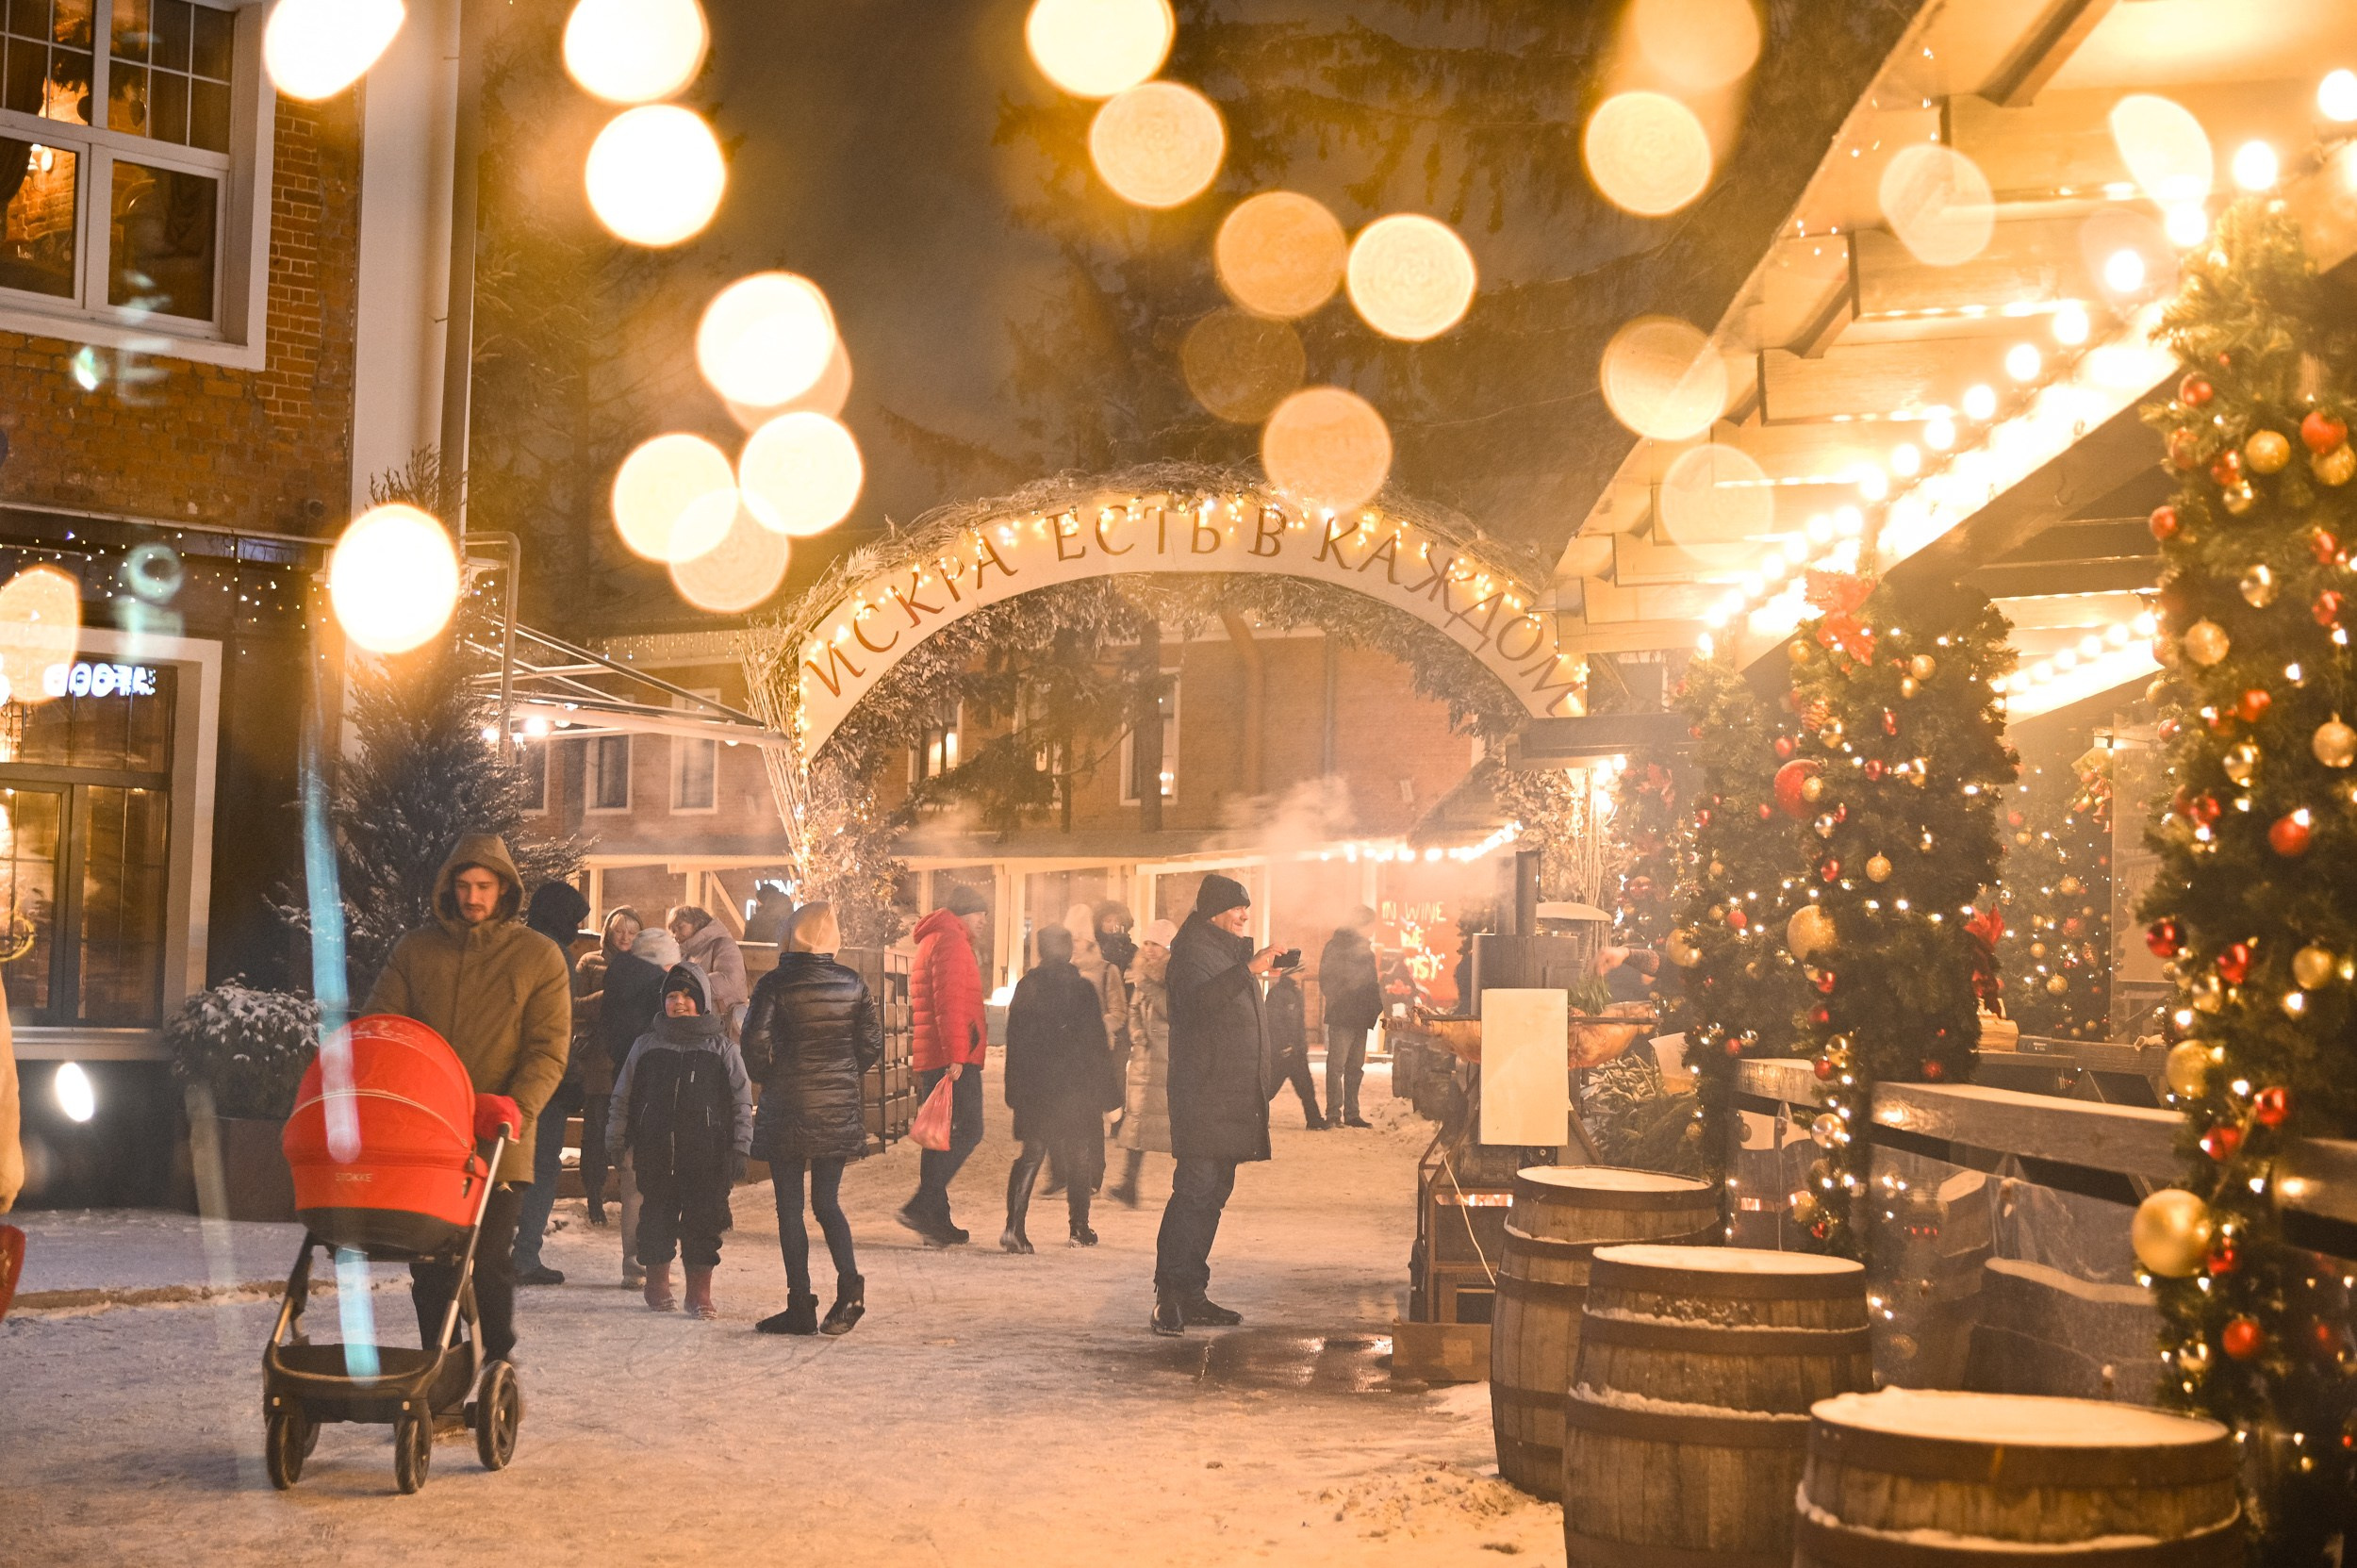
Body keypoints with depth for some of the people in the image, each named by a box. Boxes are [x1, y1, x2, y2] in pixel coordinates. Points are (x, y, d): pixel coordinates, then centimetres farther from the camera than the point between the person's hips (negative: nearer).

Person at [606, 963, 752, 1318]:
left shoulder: (722, 1047, 6)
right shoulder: (647, 1045, 10)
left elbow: (741, 1102, 5)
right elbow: (623, 1096, 15)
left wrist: (740, 1149, -1)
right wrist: (614, 1141, 10)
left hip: (707, 1154, -2)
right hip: (656, 1152, 2)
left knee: (704, 1219, -3)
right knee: (656, 1216, 8)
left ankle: (700, 1291, 5)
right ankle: (657, 1283, 23)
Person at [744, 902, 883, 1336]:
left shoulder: (776, 983, -8)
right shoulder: (853, 983, 2)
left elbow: (755, 1043, -14)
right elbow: (872, 1044, 3)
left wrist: (774, 1072, 6)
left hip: (788, 1106, -3)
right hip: (839, 1109, 3)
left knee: (790, 1206, 5)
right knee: (827, 1202, 14)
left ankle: (800, 1304, 3)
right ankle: (849, 1281, -9)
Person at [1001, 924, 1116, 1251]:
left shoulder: (1025, 987, 2)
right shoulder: (1082, 989, -9)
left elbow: (1014, 1040, 7)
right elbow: (1096, 1044, -8)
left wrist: (1015, 1090, 14)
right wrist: (1104, 1093, -2)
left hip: (1033, 1088, 3)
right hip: (1075, 1087, -3)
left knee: (1031, 1156, 6)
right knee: (1078, 1157, 12)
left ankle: (1014, 1225, -10)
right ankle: (1079, 1228, 19)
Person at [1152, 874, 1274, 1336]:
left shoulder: (1233, 952, 21)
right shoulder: (1193, 949, -7)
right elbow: (1198, 998, -29)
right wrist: (1249, 970, -34)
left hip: (1232, 1093, 10)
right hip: (1202, 1093, -10)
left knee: (1213, 1193, 10)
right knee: (1195, 1188, -16)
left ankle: (1192, 1295, 14)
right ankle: (1169, 1294, -17)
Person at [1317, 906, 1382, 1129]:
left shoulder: (1363, 946, 19)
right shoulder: (1336, 945, -6)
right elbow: (1326, 978, -12)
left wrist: (1377, 1007, 12)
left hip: (1361, 1016, 8)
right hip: (1341, 1016, -8)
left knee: (1356, 1066, 9)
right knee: (1337, 1064, -8)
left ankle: (1351, 1114, 13)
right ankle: (1333, 1114, -8)